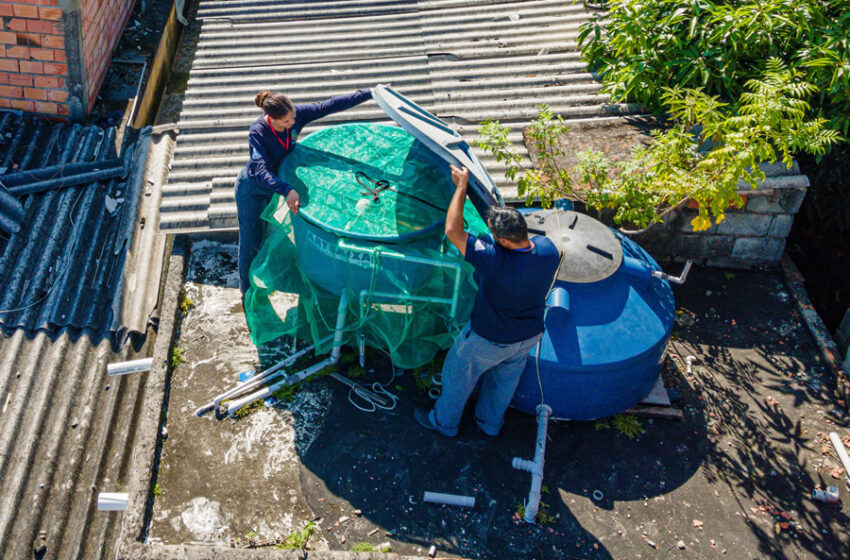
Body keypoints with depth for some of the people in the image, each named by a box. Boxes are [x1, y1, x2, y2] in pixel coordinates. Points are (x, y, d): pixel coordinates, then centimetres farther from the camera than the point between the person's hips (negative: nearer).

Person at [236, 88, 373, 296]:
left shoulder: (296, 115, -22)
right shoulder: (257, 132, -34)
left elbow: (331, 105, -18)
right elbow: (261, 171, -44)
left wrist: (370, 93, -17)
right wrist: (286, 191, -60)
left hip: (276, 183, 5)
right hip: (252, 190, -4)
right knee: (251, 242, 7)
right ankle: (248, 294, 26)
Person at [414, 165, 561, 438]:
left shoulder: (496, 261, -42)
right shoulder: (549, 249, -23)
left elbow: (452, 231, -34)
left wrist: (461, 186, -25)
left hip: (490, 340, -5)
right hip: (531, 334, 6)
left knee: (458, 374, 23)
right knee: (506, 376, 31)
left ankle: (445, 422, 48)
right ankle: (491, 422, 56)